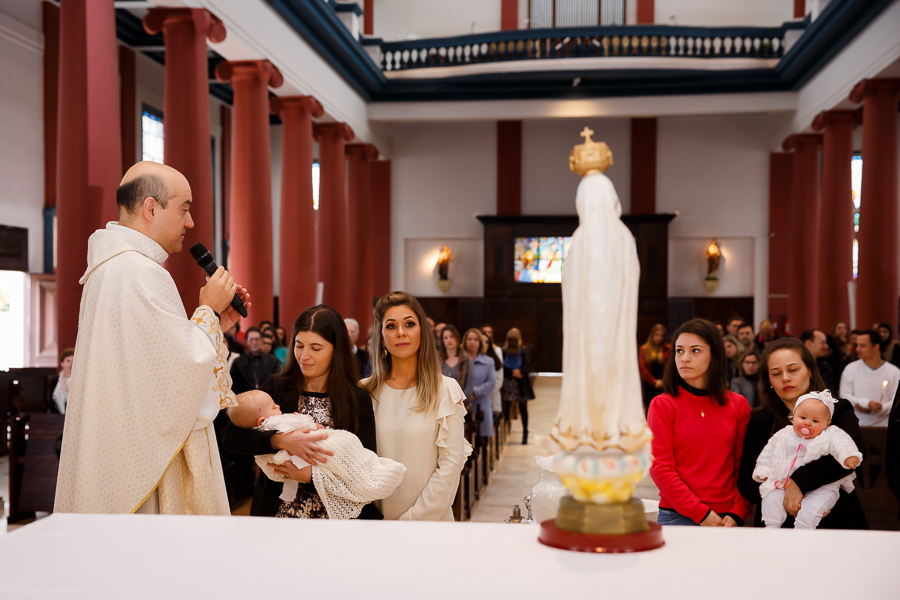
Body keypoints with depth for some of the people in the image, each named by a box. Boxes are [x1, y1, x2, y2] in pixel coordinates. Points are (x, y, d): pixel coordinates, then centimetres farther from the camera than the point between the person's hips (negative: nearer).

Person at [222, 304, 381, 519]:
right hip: (277, 511, 1)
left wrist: (310, 475, -21)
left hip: (334, 515, 0)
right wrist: (280, 441, -25)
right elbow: (230, 437, -10)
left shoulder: (358, 400, -2)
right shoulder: (276, 389, 0)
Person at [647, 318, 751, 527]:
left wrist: (737, 514, -7)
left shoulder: (738, 405, 5)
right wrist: (701, 513, -13)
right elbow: (660, 468, -8)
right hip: (677, 517, -2)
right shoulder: (662, 405, -3)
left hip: (726, 519, 2)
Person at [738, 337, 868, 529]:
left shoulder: (838, 410, 9)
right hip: (778, 526, 2)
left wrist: (798, 481, -20)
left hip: (836, 522, -2)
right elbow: (745, 482, 5)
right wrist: (782, 499, -13)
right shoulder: (760, 422, 11)